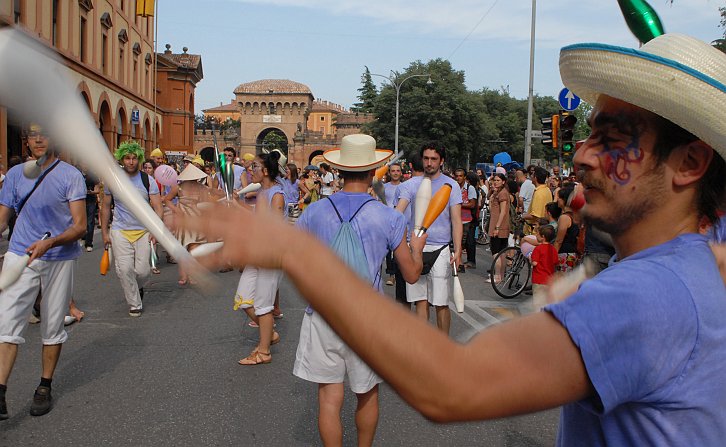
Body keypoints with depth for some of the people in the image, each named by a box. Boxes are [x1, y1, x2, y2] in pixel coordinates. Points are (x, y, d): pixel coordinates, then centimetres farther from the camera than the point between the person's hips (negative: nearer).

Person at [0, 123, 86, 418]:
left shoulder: (71, 175, -4)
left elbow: (80, 226, -10)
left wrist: (50, 242, -26)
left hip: (60, 259, -2)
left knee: (53, 327, 9)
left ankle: (45, 388, 23)